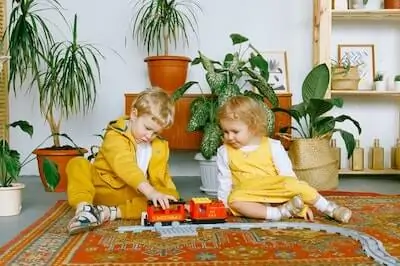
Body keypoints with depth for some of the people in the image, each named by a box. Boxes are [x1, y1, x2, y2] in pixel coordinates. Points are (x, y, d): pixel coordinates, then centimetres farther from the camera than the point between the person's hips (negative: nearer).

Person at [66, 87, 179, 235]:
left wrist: (170, 197, -10)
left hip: (134, 195, 4)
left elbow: (161, 179, 8)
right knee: (78, 164, -23)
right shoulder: (115, 136, -16)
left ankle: (111, 213, -32)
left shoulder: (159, 147, 5)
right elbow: (125, 166, -33)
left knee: (171, 196, -23)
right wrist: (150, 191, -44)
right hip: (102, 189, -3)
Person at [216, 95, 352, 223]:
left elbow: (288, 175, -3)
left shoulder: (273, 146, -3)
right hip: (250, 198, 1)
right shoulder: (224, 152, 2)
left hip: (278, 194, -1)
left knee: (292, 184, -30)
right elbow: (224, 181, 9)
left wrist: (303, 204, -6)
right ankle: (279, 213, -35)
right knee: (234, 200, -32)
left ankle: (331, 209, -16)